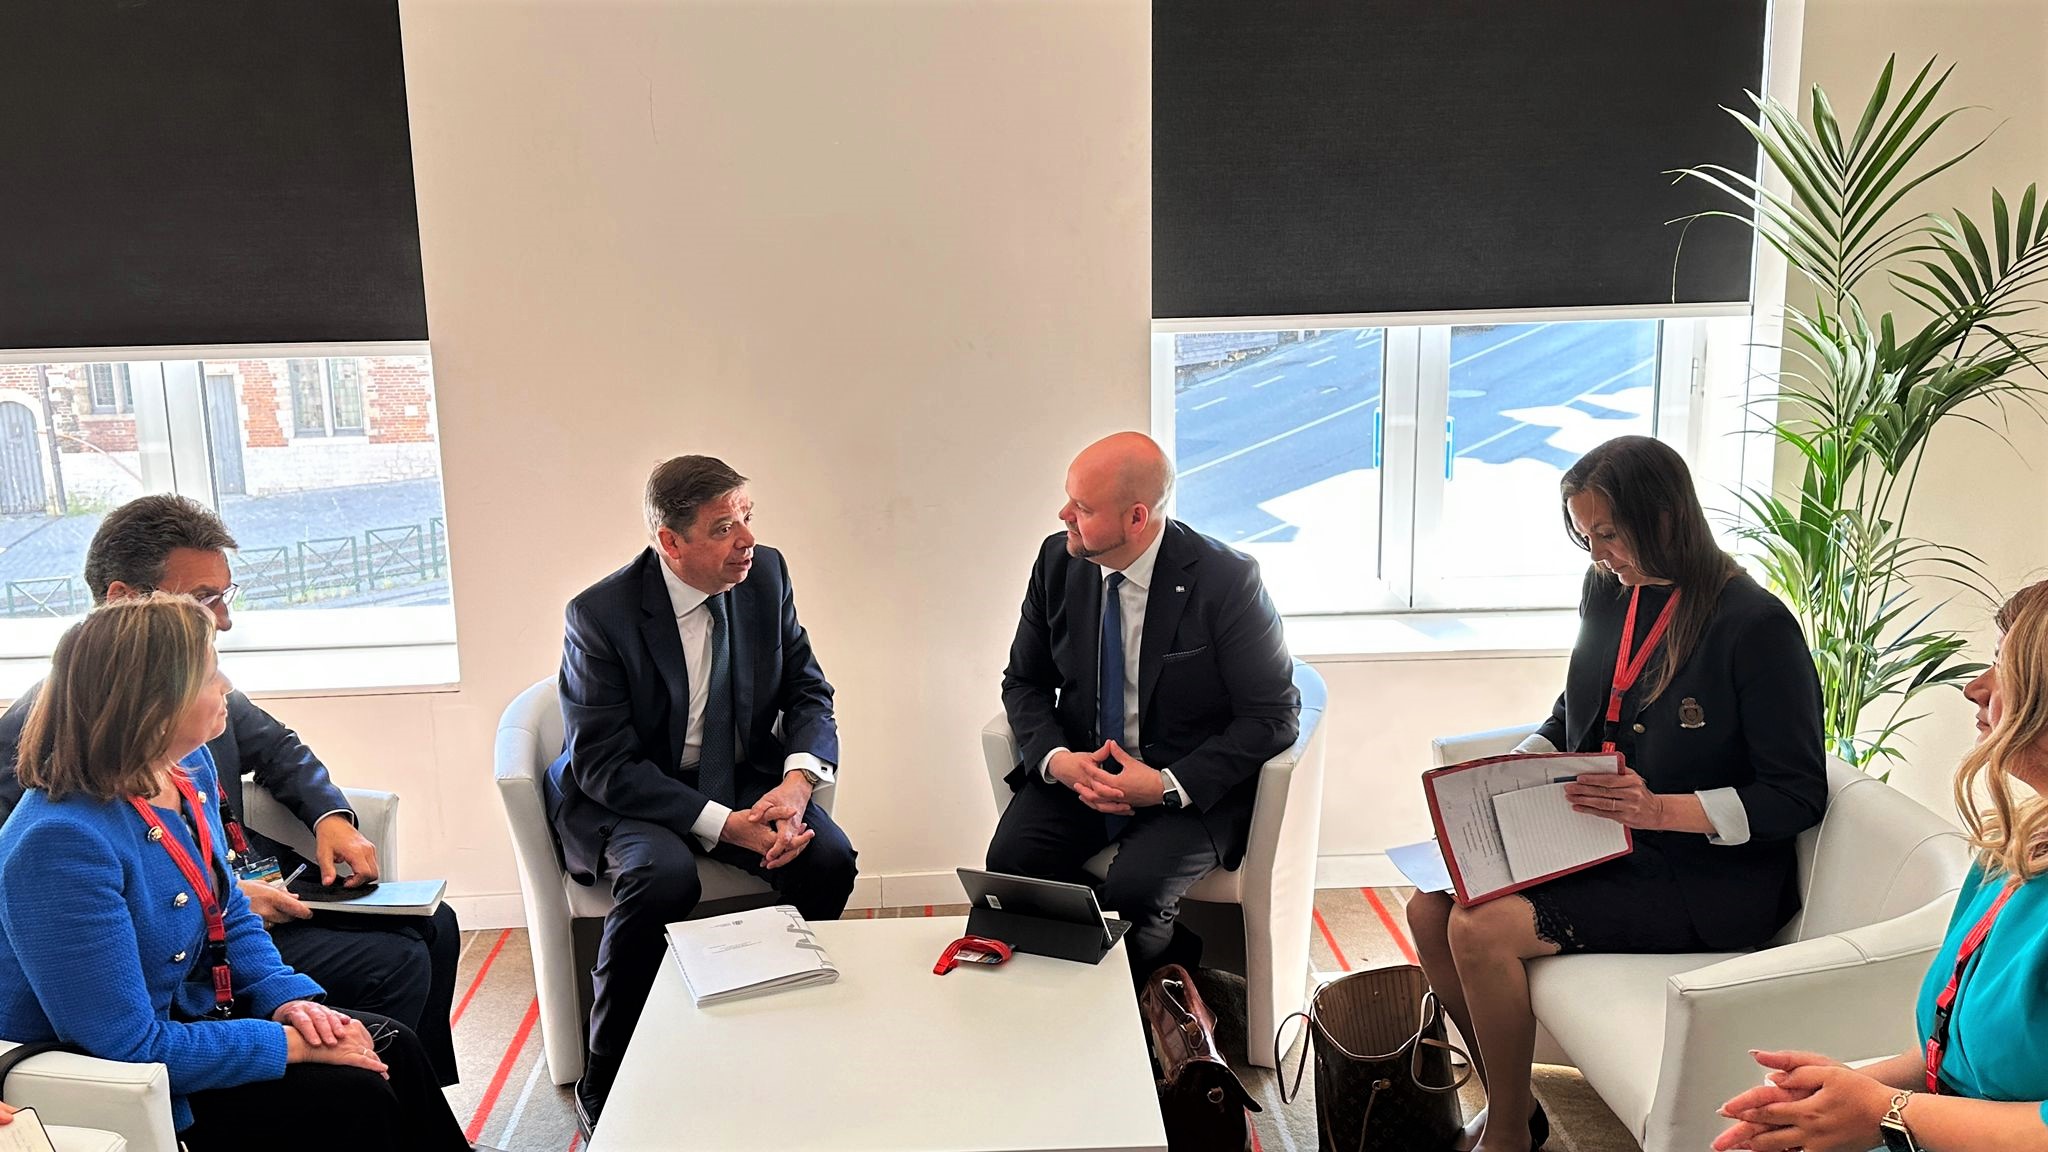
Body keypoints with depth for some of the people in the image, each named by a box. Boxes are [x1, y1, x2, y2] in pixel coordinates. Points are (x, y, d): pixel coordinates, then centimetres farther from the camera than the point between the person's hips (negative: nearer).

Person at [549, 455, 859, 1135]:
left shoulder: (765, 575, -6)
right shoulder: (599, 614, -20)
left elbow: (809, 692, 2)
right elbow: (605, 764, -21)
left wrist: (797, 779, -20)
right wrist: (724, 824, -30)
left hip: (743, 779, 5)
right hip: (625, 795, -4)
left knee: (829, 859, -21)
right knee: (664, 877, -34)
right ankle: (604, 1086, -14)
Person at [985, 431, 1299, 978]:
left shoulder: (1226, 580, -16)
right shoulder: (1058, 560, -2)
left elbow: (1274, 715, -11)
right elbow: (1024, 682, 8)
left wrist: (1169, 785, -21)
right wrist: (1057, 760, -13)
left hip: (1190, 786, -4)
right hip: (1079, 768, 5)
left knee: (1133, 891, -29)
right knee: (1010, 861, -22)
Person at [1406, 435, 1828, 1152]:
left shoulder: (1755, 626, -16)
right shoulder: (1610, 596, 6)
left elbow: (1799, 796, -13)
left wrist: (1661, 808, -25)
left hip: (1709, 880, -8)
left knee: (1482, 929, -23)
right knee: (1430, 909, -10)